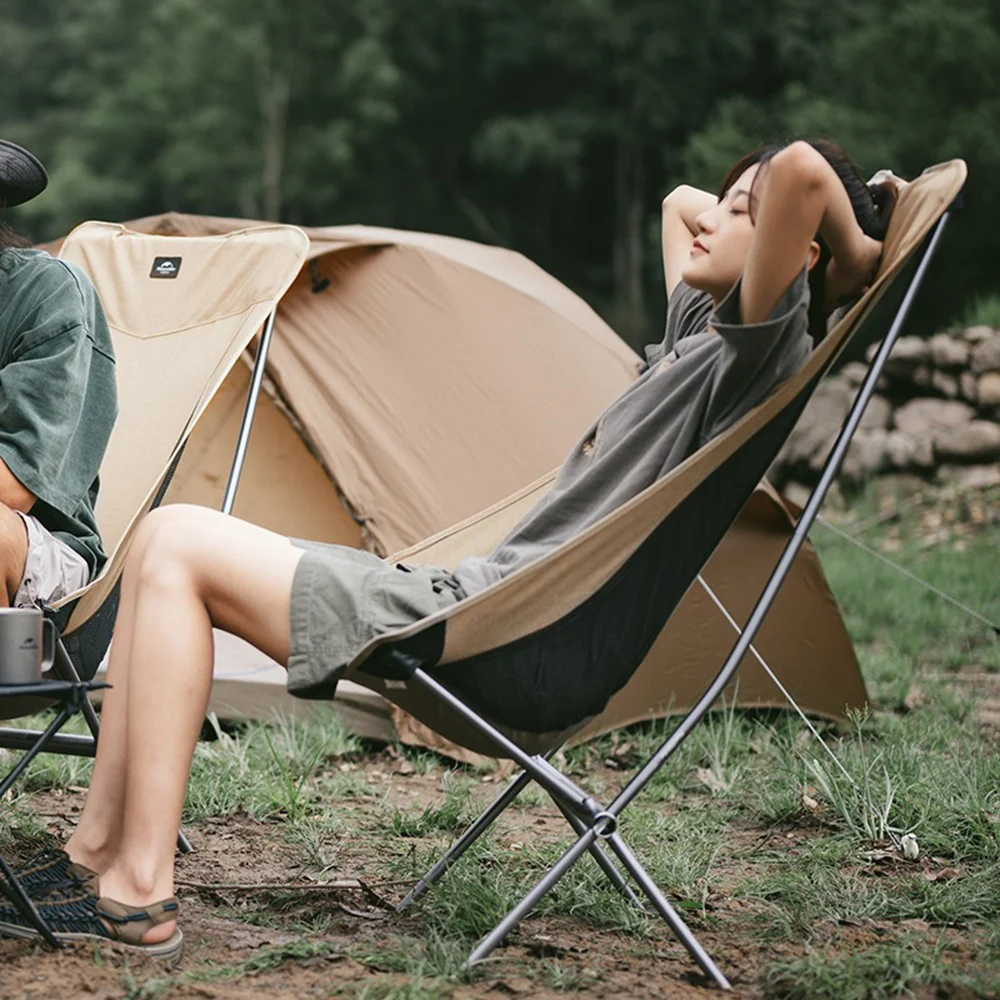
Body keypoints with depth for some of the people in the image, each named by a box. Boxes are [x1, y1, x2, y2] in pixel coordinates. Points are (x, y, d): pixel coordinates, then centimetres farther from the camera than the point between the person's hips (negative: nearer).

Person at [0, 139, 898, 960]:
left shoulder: (757, 346, -11)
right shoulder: (697, 329, 18)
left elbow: (802, 166, -26)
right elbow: (679, 201, 36)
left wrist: (854, 255, -9)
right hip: (472, 594, 10)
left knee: (178, 548, -10)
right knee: (170, 541, 10)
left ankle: (139, 896, -11)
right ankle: (95, 852, 8)